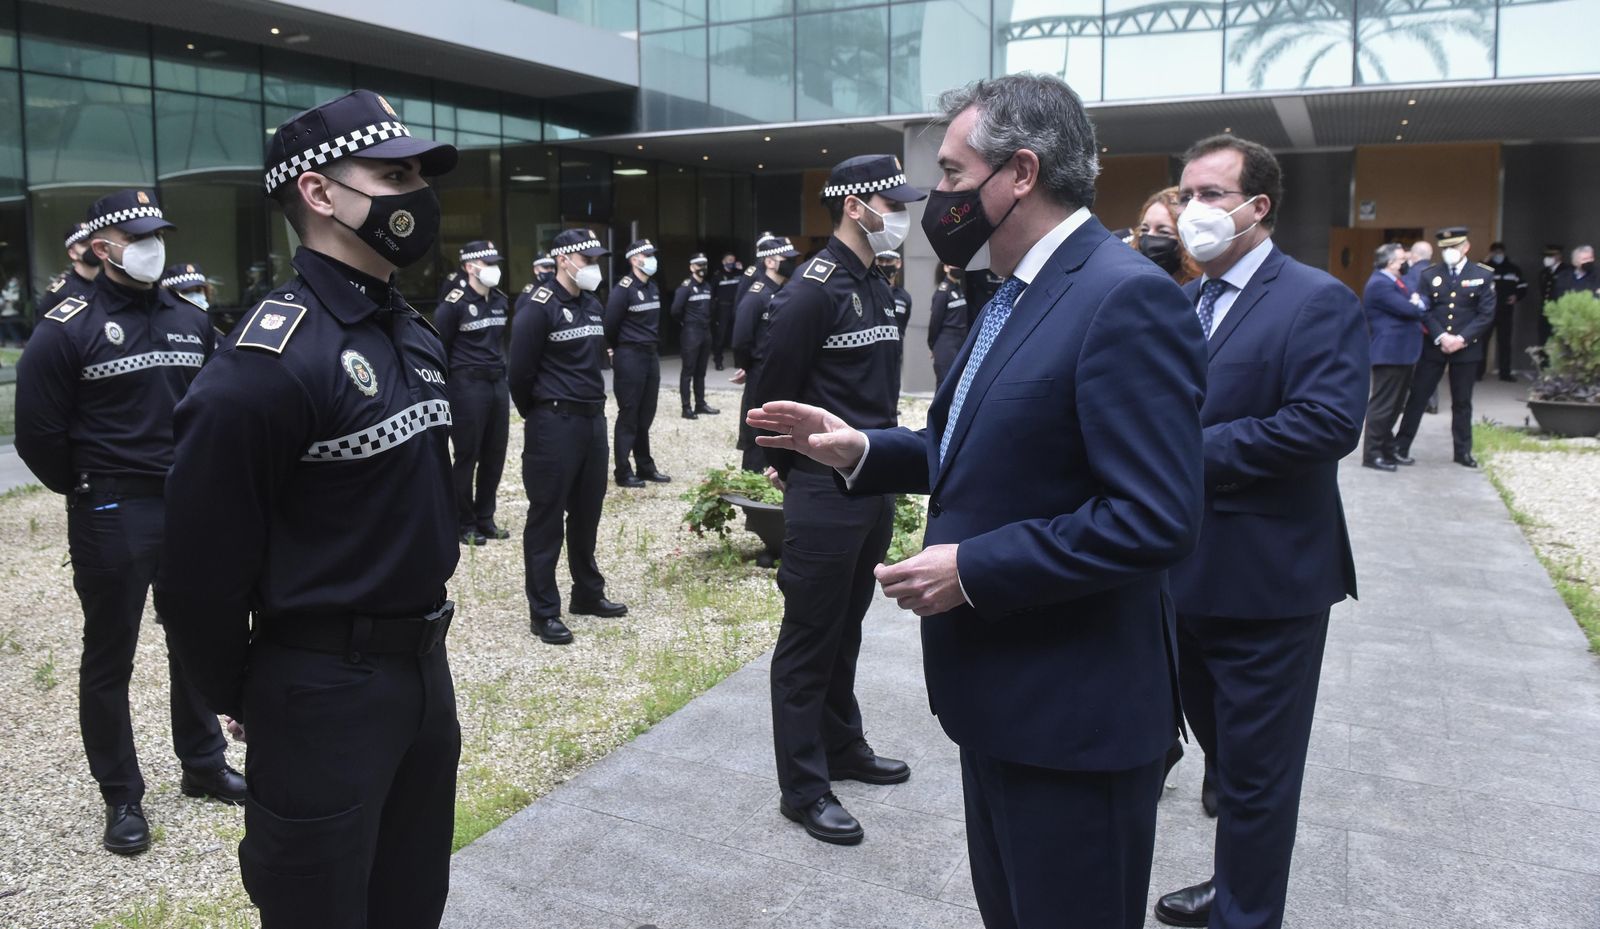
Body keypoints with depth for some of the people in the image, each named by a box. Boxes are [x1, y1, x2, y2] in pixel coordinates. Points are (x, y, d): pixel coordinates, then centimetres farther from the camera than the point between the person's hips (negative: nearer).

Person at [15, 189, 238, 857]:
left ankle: (202, 765, 32)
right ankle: (122, 797, 20)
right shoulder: (67, 327, -10)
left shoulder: (190, 323, 6)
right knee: (109, 657, 7)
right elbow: (39, 434, -8)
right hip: (111, 519, -5)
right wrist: (89, 490, 1)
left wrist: (199, 479, 7)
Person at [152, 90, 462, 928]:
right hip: (324, 688, -8)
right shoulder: (269, 359, -21)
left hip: (424, 667, 8)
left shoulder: (414, 332, 6)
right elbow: (201, 564, -17)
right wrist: (243, 699, -3)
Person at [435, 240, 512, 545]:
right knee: (467, 456, 1)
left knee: (494, 455, 9)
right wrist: (445, 390, -7)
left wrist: (501, 370, 14)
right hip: (468, 386, -6)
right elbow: (439, 348, -8)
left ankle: (485, 519, 22)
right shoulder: (454, 303, -10)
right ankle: (464, 525, 12)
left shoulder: (499, 299, 9)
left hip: (497, 384, 6)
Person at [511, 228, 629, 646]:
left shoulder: (592, 305, 12)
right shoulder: (538, 306, -12)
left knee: (587, 512, 15)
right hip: (553, 425, -7)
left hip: (592, 420, 7)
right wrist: (538, 414, 1)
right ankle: (543, 612, 6)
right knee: (546, 517, -1)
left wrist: (592, 402, 16)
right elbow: (520, 370, -11)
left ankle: (588, 594, 29)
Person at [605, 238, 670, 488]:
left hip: (651, 355, 7)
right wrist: (618, 350, 3)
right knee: (629, 415, -2)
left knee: (646, 415, 12)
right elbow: (610, 323, -10)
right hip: (629, 357, -7)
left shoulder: (653, 287, 11)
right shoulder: (624, 288, -13)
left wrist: (652, 343, 16)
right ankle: (624, 473, 5)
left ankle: (645, 467, 21)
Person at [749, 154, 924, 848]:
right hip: (824, 490, -8)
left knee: (846, 627, 20)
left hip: (874, 484, 8)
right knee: (809, 638, 1)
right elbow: (773, 389, -13)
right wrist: (786, 466, -3)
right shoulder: (813, 289, -16)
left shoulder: (877, 288, 12)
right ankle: (803, 787, 11)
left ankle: (842, 745, 35)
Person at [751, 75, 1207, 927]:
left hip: (1073, 710, -9)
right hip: (1001, 694, 10)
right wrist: (862, 450, 5)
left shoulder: (1126, 299, -21)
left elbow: (1156, 518, -27)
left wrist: (971, 569, -23)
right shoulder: (1019, 293, 11)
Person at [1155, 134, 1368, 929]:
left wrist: (1194, 450, -23)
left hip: (1266, 583, -7)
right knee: (1223, 750, 23)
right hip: (1189, 576, 7)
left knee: (1255, 770, 5)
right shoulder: (1181, 304, 11)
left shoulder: (1317, 302, -12)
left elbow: (1330, 423, -24)